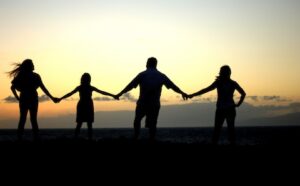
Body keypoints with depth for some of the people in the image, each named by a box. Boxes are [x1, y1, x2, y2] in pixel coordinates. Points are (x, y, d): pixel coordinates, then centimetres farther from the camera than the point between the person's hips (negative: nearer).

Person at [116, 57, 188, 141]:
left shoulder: (142, 75, -1)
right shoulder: (161, 75, 6)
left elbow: (130, 86, -3)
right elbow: (172, 86, 12)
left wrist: (120, 94, 8)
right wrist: (182, 93, 25)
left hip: (142, 103, -1)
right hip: (155, 105, 1)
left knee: (137, 120, 22)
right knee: (152, 125, 9)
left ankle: (136, 138, 11)